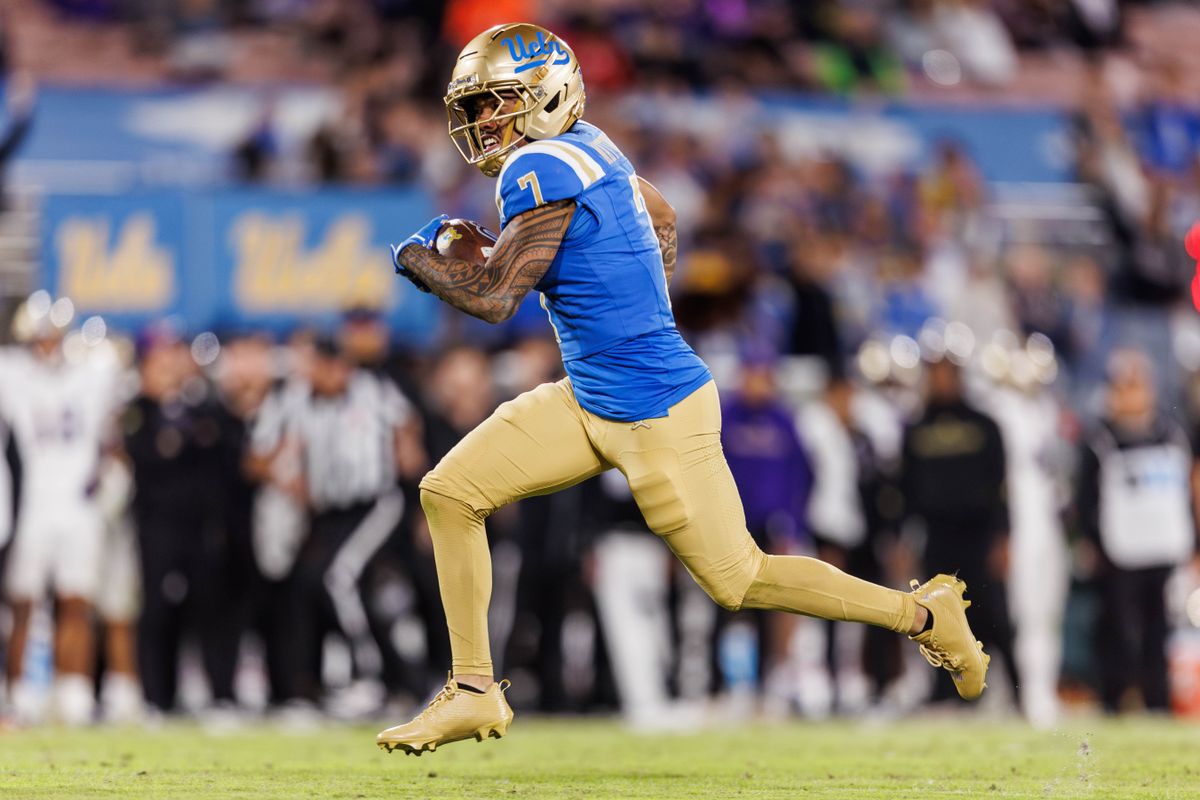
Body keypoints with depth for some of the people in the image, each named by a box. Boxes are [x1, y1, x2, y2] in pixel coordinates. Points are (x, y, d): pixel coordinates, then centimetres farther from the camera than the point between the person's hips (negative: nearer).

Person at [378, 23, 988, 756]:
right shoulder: (589, 147, 8)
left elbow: (494, 296, -23)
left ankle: (924, 614, 17)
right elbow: (663, 220, 24)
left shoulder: (543, 169, -20)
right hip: (590, 402, 10)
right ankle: (474, 694, 6)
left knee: (737, 580, 2)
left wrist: (417, 258, -6)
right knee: (450, 491, 2)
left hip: (654, 416, -10)